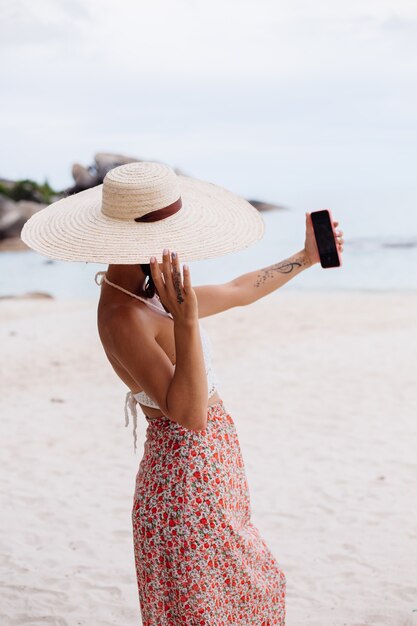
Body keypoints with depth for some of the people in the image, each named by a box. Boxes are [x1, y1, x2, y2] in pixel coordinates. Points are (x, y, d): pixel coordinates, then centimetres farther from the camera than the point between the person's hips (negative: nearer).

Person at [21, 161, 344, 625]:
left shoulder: (150, 292, 3)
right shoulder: (122, 316, -27)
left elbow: (240, 292, 18)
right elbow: (190, 414, -33)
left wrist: (306, 258, 23)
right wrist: (185, 321, -41)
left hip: (208, 477, 10)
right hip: (188, 489, -10)